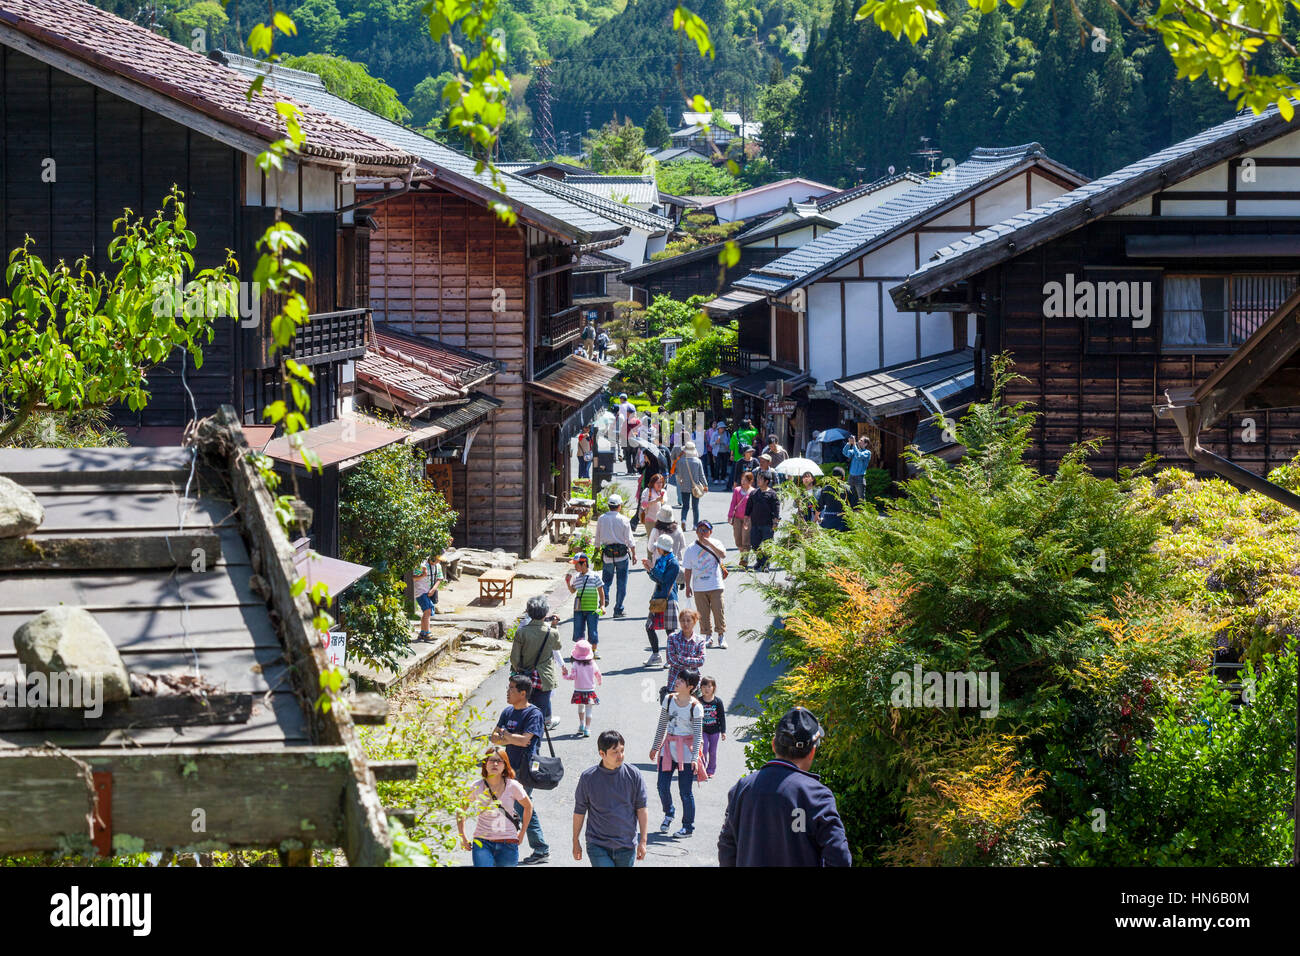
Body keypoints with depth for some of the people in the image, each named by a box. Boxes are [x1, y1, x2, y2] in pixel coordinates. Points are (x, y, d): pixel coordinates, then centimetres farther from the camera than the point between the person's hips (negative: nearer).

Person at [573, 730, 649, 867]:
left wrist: (643, 841, 0)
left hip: (626, 847, 2)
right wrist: (576, 842, 12)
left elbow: (642, 809, 4)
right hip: (597, 845, -2)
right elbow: (579, 811, 6)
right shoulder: (588, 778, -4)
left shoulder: (633, 775, -2)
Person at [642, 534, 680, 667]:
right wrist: (648, 570, 5)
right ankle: (655, 655, 16)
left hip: (668, 599, -9)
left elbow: (663, 579, -20)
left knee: (669, 629, -4)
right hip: (657, 598, 9)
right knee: (649, 627, 6)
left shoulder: (673, 563, -11)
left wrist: (652, 567, -18)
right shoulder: (660, 560, 14)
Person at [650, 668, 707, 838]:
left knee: (685, 790, -1)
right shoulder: (669, 699, 3)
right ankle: (669, 813, 31)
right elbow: (662, 725, 13)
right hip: (669, 745, 4)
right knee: (663, 786, 1)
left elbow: (698, 734, -9)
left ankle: (688, 826, 12)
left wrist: (695, 757, -15)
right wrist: (655, 747, 16)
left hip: (686, 748, -4)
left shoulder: (695, 706, -10)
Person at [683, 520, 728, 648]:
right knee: (703, 614, 2)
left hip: (715, 586, -2)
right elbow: (688, 569, 11)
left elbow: (723, 555, -20)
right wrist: (688, 586, 7)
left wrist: (709, 544, -26)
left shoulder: (715, 544, 1)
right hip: (699, 588, 2)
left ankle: (722, 636, 9)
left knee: (718, 611, -3)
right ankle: (708, 637, 13)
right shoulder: (691, 549, 6)